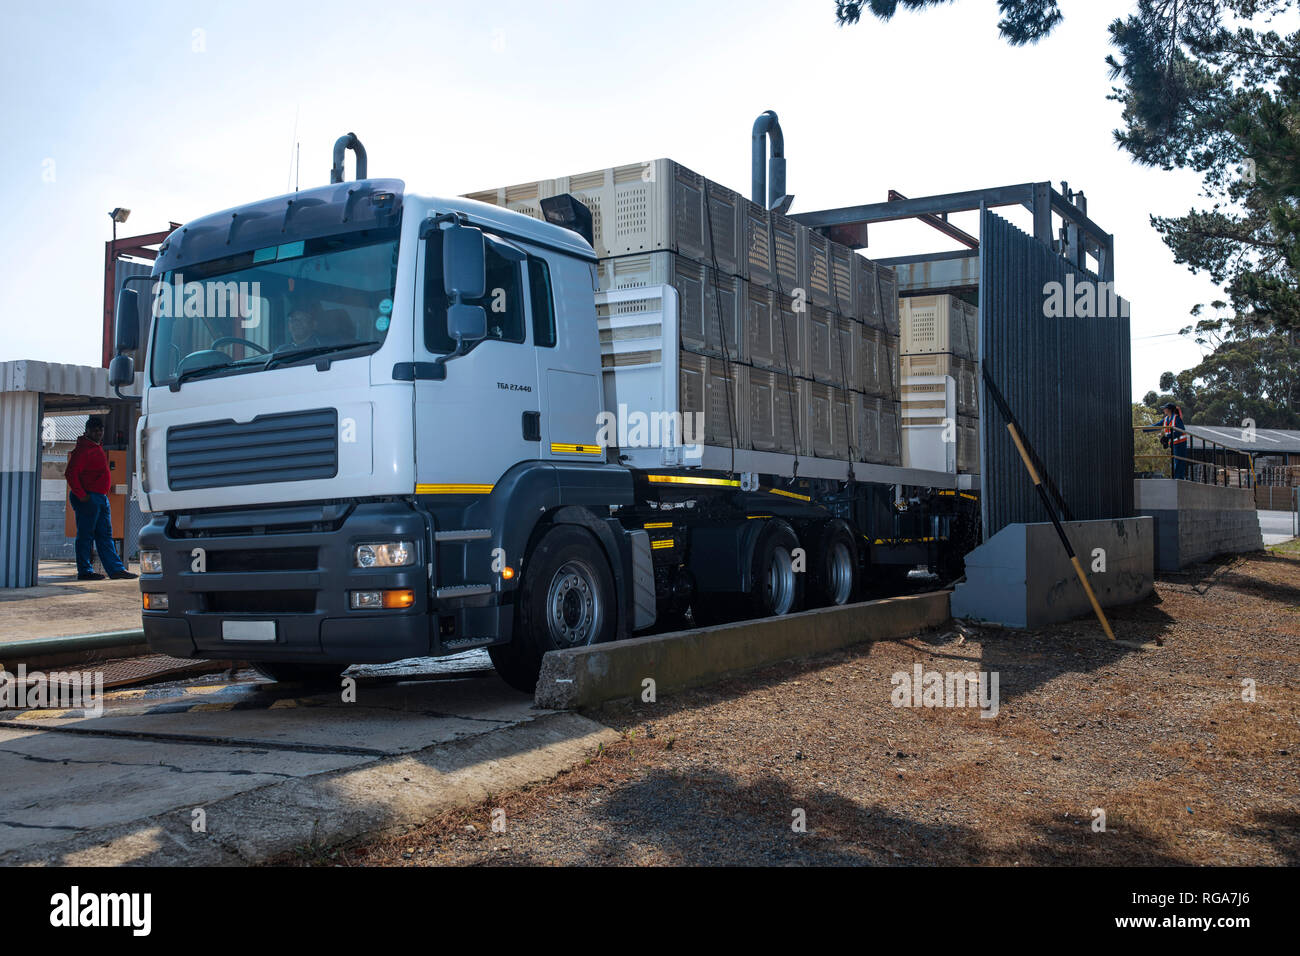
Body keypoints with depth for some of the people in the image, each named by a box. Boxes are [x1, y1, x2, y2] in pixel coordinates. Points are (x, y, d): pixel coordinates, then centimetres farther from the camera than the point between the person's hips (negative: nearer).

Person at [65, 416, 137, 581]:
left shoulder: (98, 448, 18)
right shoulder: (83, 449, -11)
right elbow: (70, 473, -18)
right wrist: (81, 495, -20)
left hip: (101, 498, 10)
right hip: (87, 498, -10)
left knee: (105, 535, 9)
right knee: (86, 535, -4)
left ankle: (116, 569, 11)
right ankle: (84, 571, 1)